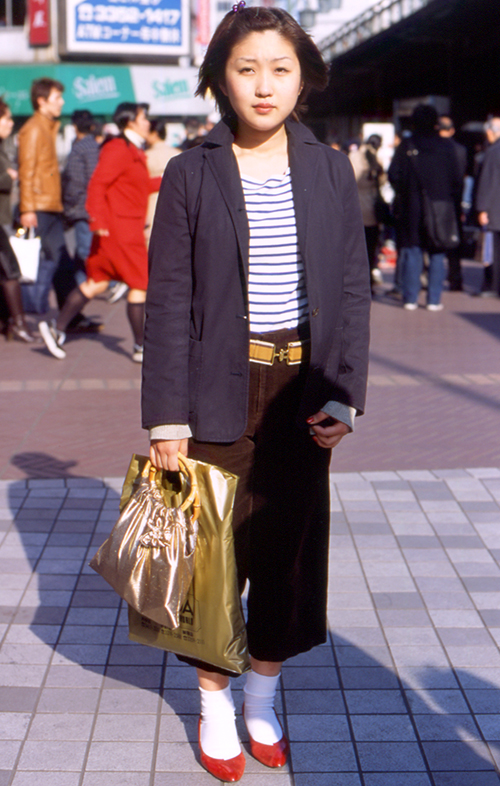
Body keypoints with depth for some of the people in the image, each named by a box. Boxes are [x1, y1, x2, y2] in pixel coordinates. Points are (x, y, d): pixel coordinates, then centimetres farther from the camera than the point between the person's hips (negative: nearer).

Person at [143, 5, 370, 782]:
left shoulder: (331, 172, 2)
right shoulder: (192, 173, -3)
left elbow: (354, 289, 4)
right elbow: (169, 299, -5)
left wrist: (343, 393, -5)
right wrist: (167, 414, -9)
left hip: (303, 390, 2)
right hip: (221, 391, -2)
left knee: (290, 543, 10)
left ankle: (264, 694, 31)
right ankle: (214, 703, 26)